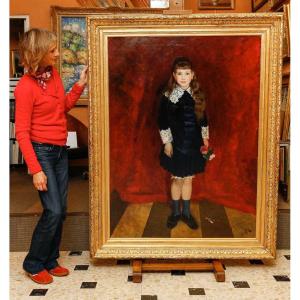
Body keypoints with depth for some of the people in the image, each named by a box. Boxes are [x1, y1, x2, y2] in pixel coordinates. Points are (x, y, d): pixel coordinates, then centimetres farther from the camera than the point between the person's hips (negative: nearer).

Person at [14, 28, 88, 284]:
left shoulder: (53, 73, 5)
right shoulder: (26, 87, -17)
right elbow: (22, 132, -17)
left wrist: (80, 85, 4)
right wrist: (36, 170, -21)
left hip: (60, 150, 7)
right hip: (41, 152, -7)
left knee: (60, 210, 10)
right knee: (53, 211, -7)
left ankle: (50, 261, 25)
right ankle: (33, 264, 13)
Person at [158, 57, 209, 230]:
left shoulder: (198, 95, 1)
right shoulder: (168, 96, -8)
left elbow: (203, 120, 9)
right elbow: (163, 122, -6)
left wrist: (205, 139, 6)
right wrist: (167, 142, -9)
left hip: (194, 144, 2)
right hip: (176, 144, -2)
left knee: (188, 179, 12)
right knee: (177, 179, 9)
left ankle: (186, 212, 26)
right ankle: (176, 212, 26)